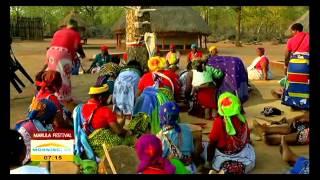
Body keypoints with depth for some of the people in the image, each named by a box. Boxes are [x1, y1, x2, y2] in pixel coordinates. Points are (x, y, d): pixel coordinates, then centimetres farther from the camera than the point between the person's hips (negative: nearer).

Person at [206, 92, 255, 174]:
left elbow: (212, 143, -15)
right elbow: (247, 138, 5)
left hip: (223, 155, -2)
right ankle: (241, 166, -1)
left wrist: (209, 160, -4)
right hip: (242, 153, 2)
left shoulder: (218, 122, -20)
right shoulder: (242, 119, -9)